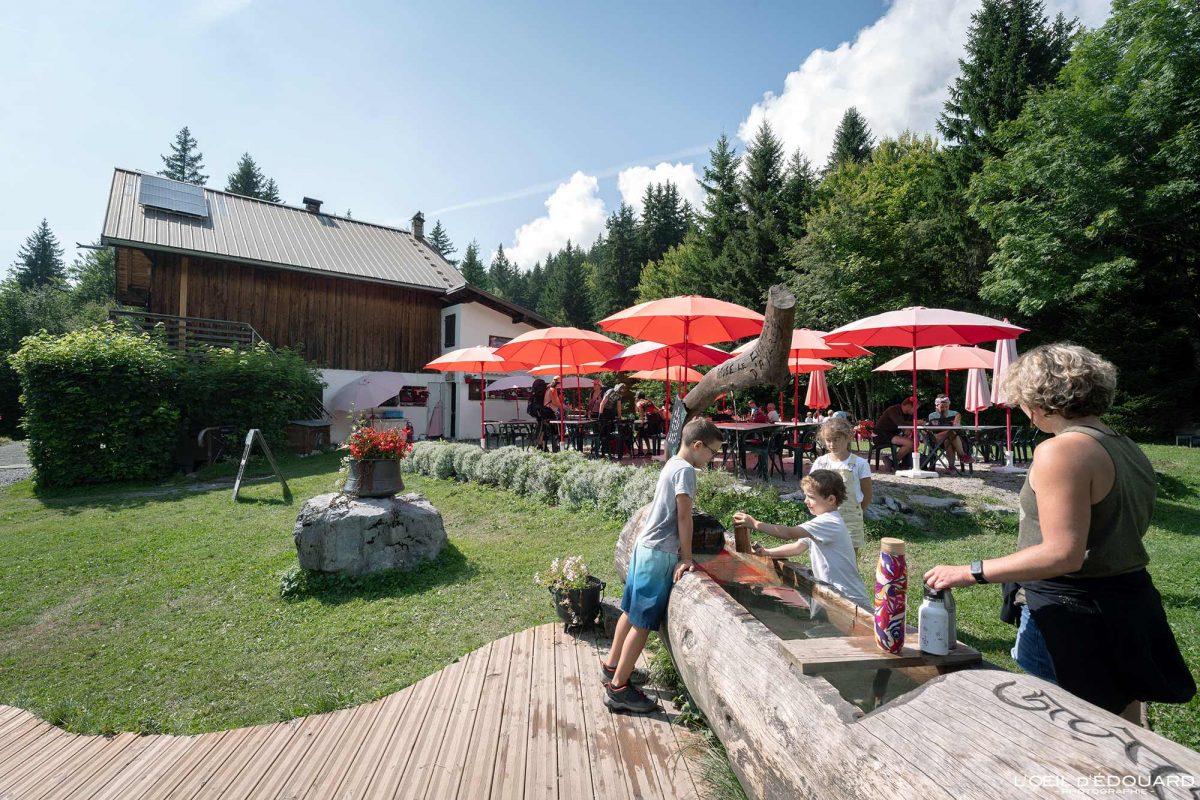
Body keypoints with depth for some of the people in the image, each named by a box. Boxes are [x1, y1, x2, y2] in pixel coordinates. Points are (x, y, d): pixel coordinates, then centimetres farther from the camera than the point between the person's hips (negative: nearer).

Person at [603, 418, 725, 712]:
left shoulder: (672, 463, 12)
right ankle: (618, 687, 8)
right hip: (660, 553, -10)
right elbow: (683, 517, -17)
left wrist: (680, 552, 19)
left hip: (645, 545, 10)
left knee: (631, 611, 20)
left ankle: (612, 665, 35)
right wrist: (686, 558, -12)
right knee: (642, 622, -1)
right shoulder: (685, 470, -17)